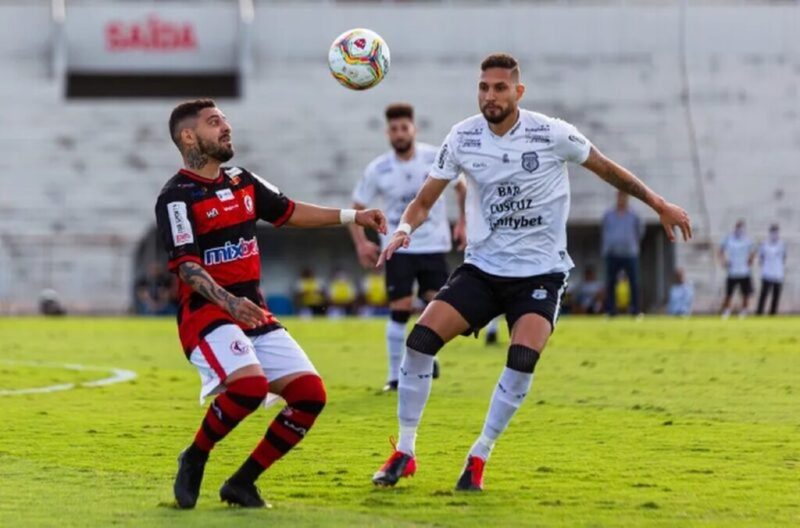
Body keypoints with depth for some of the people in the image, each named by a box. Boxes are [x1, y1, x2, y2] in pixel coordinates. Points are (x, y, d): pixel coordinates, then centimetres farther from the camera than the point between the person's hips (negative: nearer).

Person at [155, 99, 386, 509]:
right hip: (205, 312, -8)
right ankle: (193, 460, -8)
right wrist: (228, 302, -34)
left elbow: (287, 212, 26)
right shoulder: (176, 197, -10)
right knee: (250, 384, -33)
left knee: (311, 394, -5)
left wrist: (352, 216, 20)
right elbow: (186, 266, -19)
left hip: (254, 313, 8)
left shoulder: (242, 182, 14)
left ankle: (242, 483, 5)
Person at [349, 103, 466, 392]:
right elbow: (357, 208, 1)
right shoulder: (377, 170, -7)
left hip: (433, 245, 1)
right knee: (400, 310, -7)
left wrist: (464, 220, -3)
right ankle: (395, 375, 2)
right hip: (398, 248, -1)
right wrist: (361, 243, -13)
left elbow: (461, 187, 8)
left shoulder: (436, 158, -8)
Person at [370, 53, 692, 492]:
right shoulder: (463, 138, -4)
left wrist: (659, 205, 7)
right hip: (482, 267, 2)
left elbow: (606, 169, 4)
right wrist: (403, 230, -19)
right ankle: (404, 452, -1)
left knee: (523, 358, -25)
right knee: (421, 338, -15)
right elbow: (425, 200, 2)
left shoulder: (551, 134, -11)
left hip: (541, 271, -2)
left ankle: (478, 458, -7)